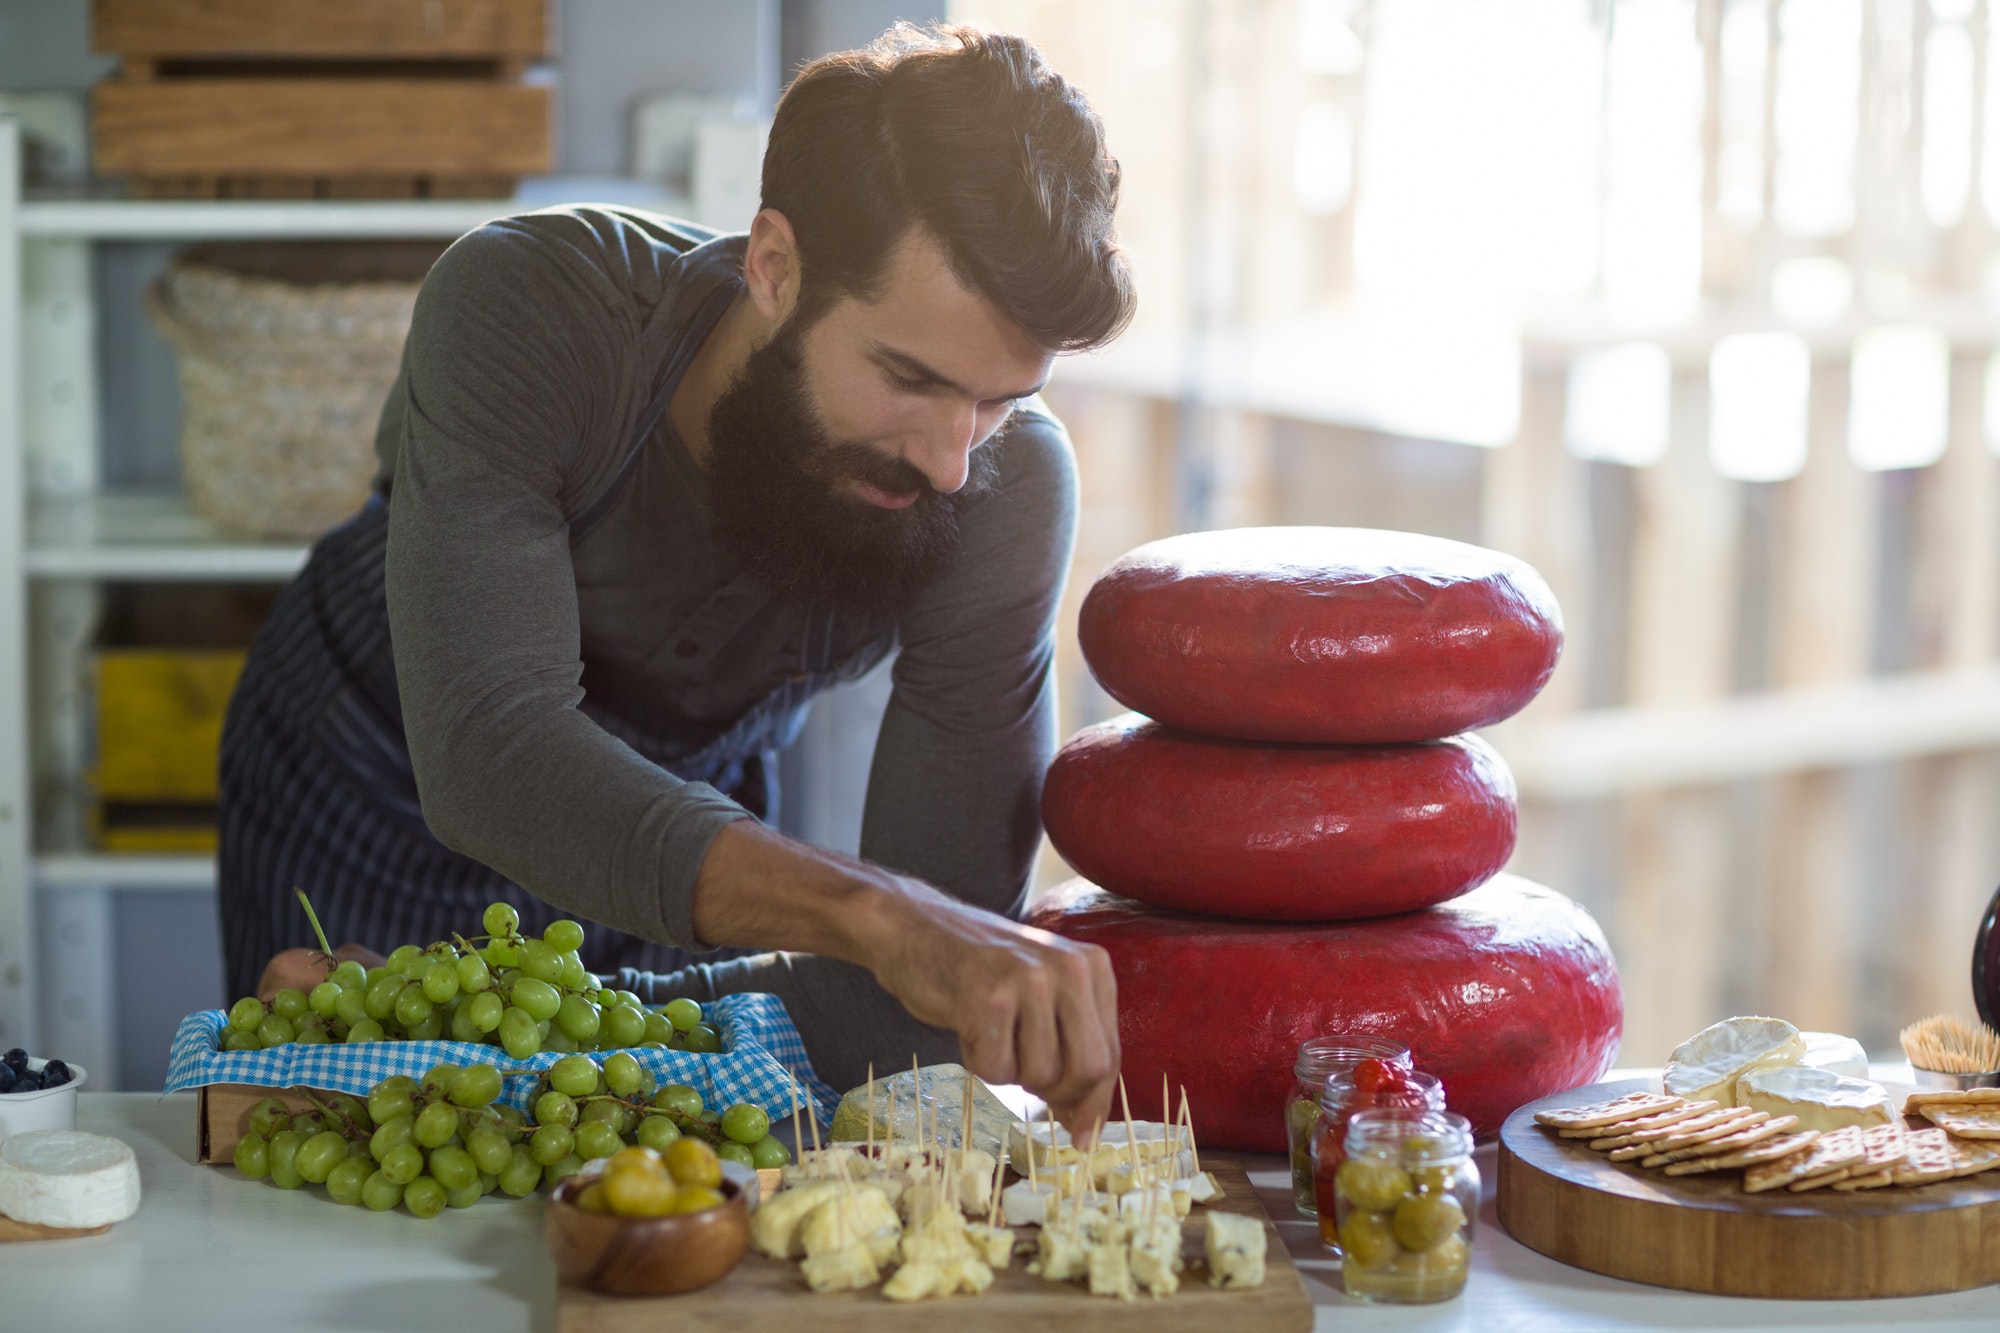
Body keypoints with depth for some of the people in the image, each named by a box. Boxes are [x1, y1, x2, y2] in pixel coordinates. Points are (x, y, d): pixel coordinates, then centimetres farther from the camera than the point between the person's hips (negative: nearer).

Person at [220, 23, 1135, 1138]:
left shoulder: (1007, 487, -32)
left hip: (698, 807, 2)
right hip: (371, 786, -1)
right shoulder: (524, 305, -36)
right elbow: (492, 751, -47)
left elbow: (926, 1013, -33)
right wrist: (877, 914, -60)